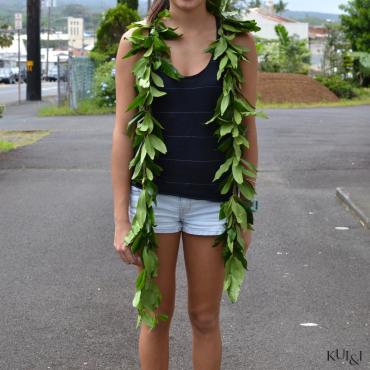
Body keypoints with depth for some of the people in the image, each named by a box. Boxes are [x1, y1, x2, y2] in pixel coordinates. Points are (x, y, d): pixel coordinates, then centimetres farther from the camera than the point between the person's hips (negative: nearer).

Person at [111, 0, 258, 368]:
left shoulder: (239, 41, -4)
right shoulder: (136, 41, -6)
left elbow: (247, 132, 0)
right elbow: (122, 134, -5)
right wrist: (121, 220, -7)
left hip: (210, 199, 1)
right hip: (154, 194, 0)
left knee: (205, 319, 10)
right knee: (156, 316, 9)